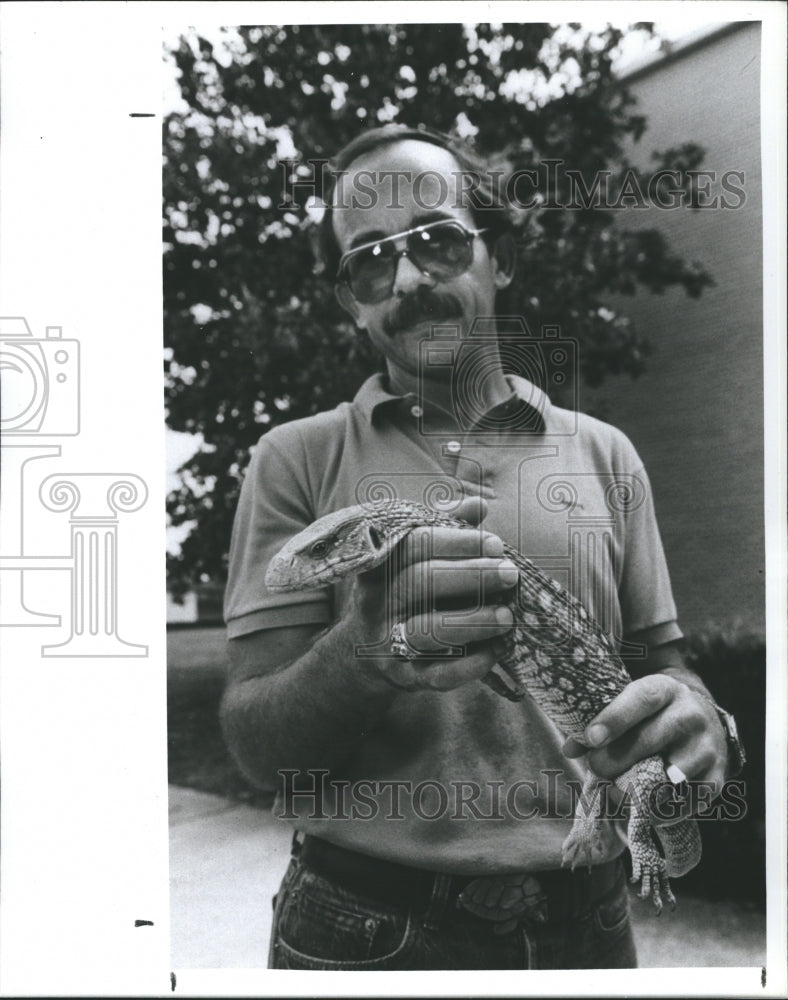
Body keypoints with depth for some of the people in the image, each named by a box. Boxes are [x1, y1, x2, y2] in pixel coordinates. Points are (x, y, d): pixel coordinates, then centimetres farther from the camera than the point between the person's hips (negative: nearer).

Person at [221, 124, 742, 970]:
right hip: (365, 930, -2)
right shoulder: (297, 461, -4)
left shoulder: (604, 455, 3)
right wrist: (365, 656, -30)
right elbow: (257, 746, -9)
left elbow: (661, 663, 6)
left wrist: (692, 715, -17)